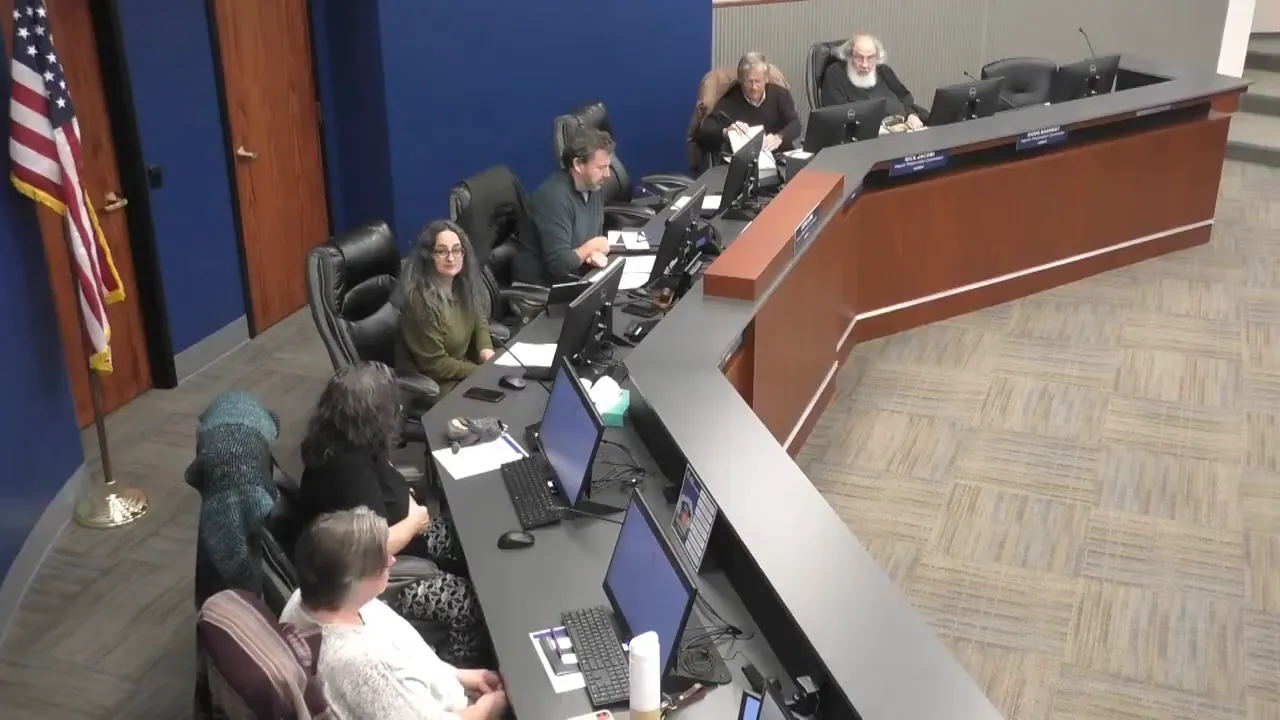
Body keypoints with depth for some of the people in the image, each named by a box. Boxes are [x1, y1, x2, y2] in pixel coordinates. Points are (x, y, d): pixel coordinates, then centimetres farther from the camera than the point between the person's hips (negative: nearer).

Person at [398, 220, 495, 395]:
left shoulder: (462, 283, -4)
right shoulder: (419, 300, -26)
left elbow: (479, 317, 15)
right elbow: (434, 365, -22)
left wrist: (486, 348, -5)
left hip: (464, 365, 8)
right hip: (433, 384, -7)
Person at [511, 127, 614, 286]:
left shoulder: (594, 189, 3)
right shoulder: (554, 197, -23)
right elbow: (559, 264, -28)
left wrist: (596, 253, -10)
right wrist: (591, 247, -12)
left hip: (574, 278, 8)